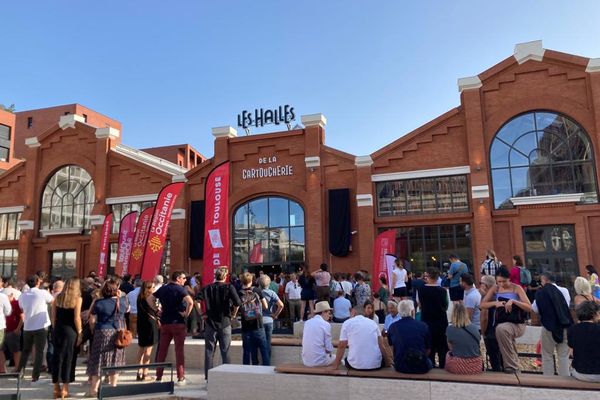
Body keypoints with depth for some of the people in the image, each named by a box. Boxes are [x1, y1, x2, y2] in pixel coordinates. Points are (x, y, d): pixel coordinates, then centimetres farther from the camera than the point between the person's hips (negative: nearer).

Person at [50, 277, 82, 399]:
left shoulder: (58, 297, 6)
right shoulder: (77, 298, -8)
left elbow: (53, 316, 7)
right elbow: (77, 318, -12)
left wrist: (55, 329, 16)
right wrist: (79, 333, -5)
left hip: (58, 330, 5)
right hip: (70, 331, -5)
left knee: (57, 357, 11)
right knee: (68, 358, 3)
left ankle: (56, 388, 18)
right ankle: (64, 389, 7)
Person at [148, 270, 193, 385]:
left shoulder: (162, 288, 9)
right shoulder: (180, 289, -9)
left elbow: (149, 299, 13)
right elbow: (190, 302, -25)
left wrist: (156, 310, 10)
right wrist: (186, 314, -12)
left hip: (164, 322, 5)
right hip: (178, 322, -5)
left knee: (162, 350, 11)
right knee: (179, 350, 0)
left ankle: (158, 376, 17)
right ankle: (181, 378, 3)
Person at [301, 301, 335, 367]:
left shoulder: (307, 323, 5)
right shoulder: (326, 324, -10)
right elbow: (329, 348, -10)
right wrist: (330, 351, 14)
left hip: (306, 361, 6)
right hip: (319, 361, -6)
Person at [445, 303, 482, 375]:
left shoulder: (450, 329, -9)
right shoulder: (475, 328, -1)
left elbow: (450, 348, 4)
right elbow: (478, 348, 12)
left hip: (458, 368, -3)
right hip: (476, 367, 3)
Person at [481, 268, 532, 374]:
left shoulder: (516, 288, -3)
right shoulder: (495, 289, 6)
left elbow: (529, 307, -9)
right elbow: (482, 305, 4)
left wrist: (513, 301, -22)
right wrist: (495, 303, -13)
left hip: (517, 324, -4)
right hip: (501, 324, 4)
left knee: (501, 328, -34)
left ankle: (512, 367, -24)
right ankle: (514, 367, 0)